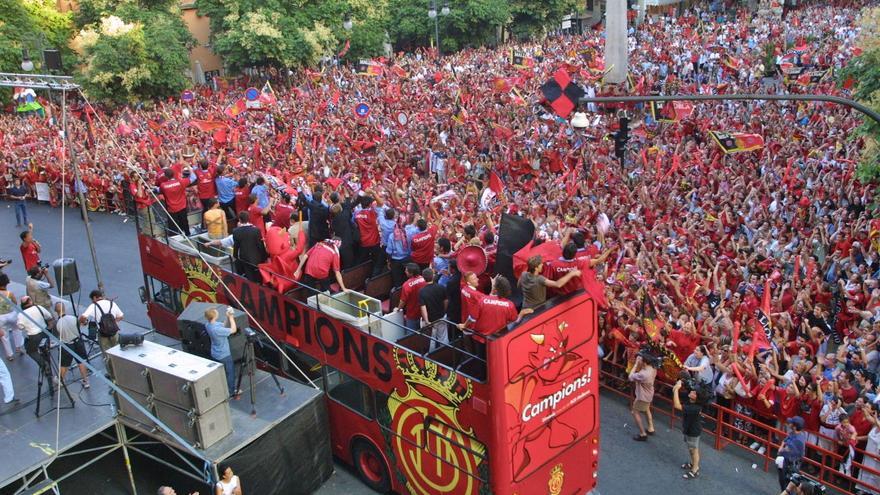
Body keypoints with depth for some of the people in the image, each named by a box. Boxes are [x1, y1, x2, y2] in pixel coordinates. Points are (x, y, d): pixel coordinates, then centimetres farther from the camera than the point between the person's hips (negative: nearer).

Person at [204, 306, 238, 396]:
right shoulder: (217, 330, -36)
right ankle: (231, 392, 28)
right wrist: (231, 317, -20)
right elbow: (233, 330, -26)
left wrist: (228, 317, -13)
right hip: (224, 355, -8)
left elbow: (224, 325, 2)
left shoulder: (208, 325, -10)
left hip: (215, 354, 8)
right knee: (230, 373, 13)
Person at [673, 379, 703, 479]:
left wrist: (676, 389, -46)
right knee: (690, 449, 29)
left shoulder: (695, 408, -41)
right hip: (688, 429, 8)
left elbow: (677, 406, -48)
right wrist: (677, 386, -21)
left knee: (694, 450, 14)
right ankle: (693, 464, 52)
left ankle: (695, 471, 34)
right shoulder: (690, 401, -16)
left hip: (693, 432, -8)